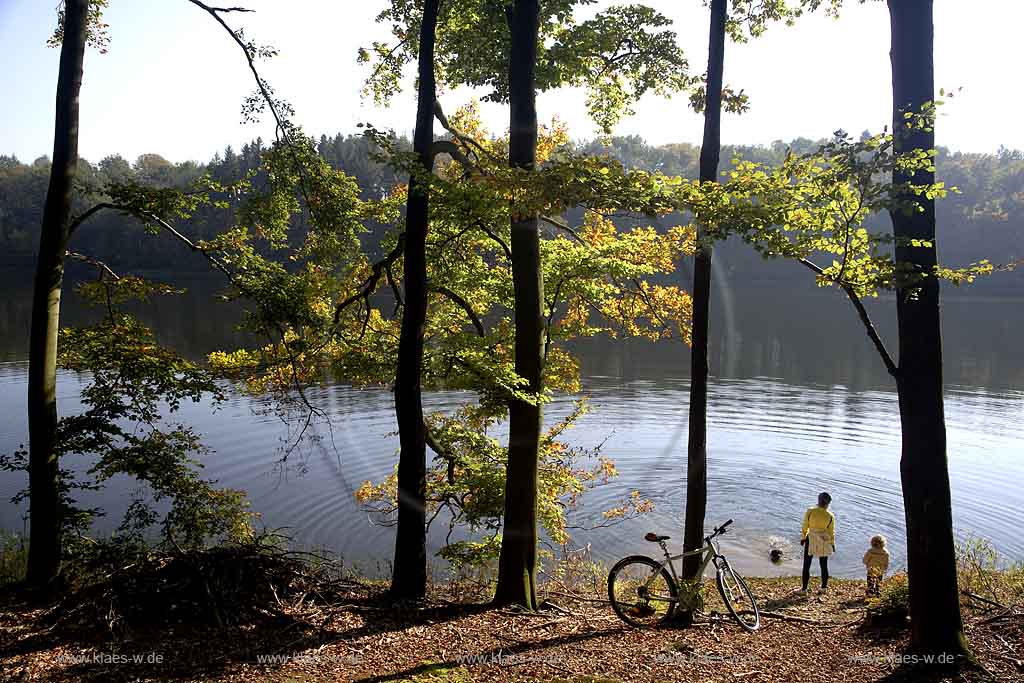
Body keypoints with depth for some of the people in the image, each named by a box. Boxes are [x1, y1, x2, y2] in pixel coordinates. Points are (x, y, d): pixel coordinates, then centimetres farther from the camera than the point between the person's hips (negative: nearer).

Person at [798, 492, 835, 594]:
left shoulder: (810, 511, -12)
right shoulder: (830, 516, -8)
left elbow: (805, 527, -5)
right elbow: (831, 532, 1)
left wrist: (803, 538, 8)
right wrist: (832, 544, 14)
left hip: (811, 540, -2)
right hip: (824, 542, 2)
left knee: (806, 565, 8)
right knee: (824, 565, 16)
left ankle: (804, 588, 11)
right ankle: (824, 587, 23)